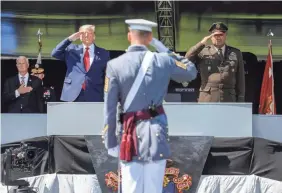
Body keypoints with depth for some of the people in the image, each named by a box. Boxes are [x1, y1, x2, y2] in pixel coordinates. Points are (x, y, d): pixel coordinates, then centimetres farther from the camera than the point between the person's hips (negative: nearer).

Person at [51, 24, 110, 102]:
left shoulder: (103, 53, 10)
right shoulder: (72, 50, 12)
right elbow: (54, 54, 0)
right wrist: (70, 39, -4)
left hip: (95, 97, 0)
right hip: (73, 96, 0)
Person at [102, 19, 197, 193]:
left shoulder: (115, 65, -5)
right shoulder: (163, 61, -1)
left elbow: (110, 109, -4)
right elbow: (191, 71, 18)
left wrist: (110, 143, 3)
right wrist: (165, 50, 18)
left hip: (131, 133, -1)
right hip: (156, 130, 1)